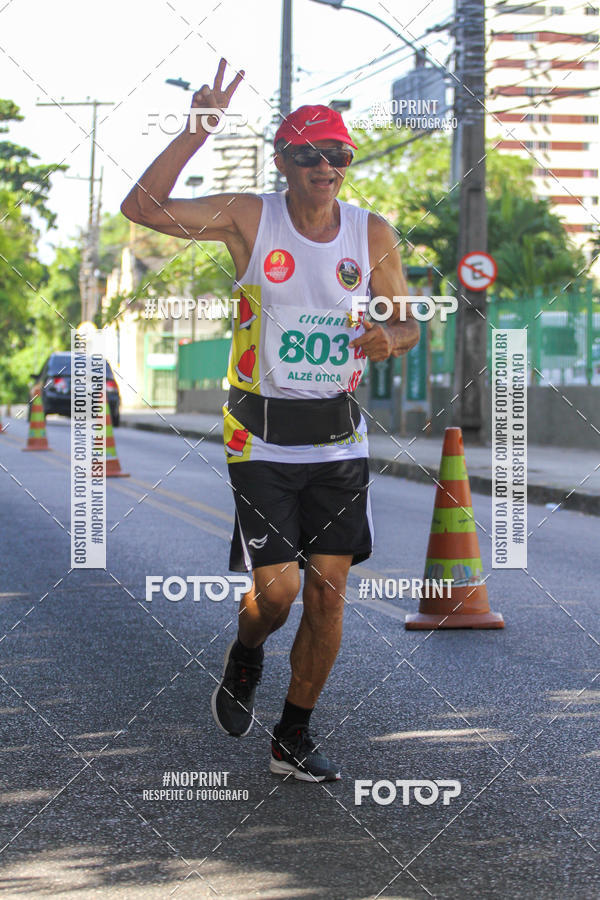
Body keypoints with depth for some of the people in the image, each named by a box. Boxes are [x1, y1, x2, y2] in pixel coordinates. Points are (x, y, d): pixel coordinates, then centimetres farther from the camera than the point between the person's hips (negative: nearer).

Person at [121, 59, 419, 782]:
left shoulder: (373, 234, 2)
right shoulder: (250, 218, -6)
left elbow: (406, 321, 12)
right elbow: (141, 209, -15)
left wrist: (391, 337, -12)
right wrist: (196, 132, -24)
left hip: (340, 439, 3)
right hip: (262, 439, -3)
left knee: (328, 586, 1)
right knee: (276, 587, -9)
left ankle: (293, 738, 16)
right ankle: (245, 657, 28)